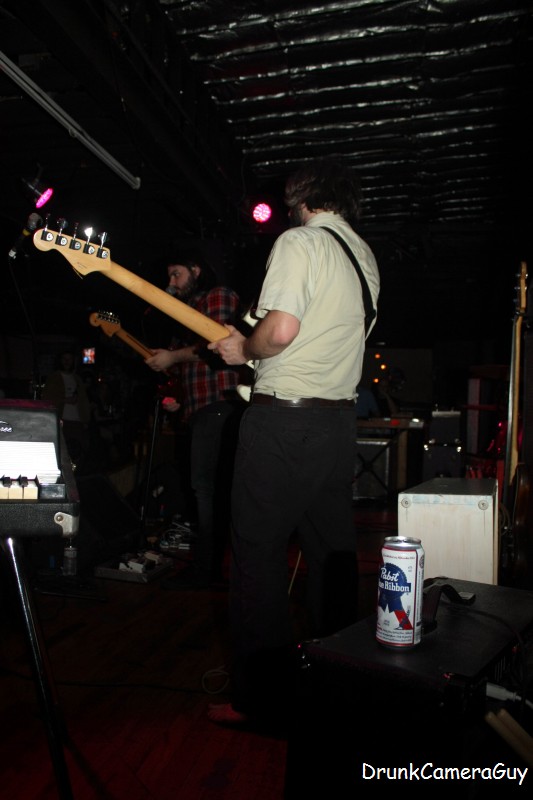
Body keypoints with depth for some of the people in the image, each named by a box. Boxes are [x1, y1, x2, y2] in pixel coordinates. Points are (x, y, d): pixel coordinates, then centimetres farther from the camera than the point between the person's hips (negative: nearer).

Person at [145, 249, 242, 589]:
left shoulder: (219, 296, 1)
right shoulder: (191, 309, 28)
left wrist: (173, 357, -8)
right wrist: (176, 393, 15)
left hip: (218, 403, -9)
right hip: (200, 406, 9)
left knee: (207, 485, -11)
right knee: (217, 486, 10)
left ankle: (204, 568, -6)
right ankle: (212, 564, 15)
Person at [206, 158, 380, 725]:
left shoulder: (298, 241, -8)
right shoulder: (365, 256, 17)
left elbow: (280, 331, -22)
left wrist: (243, 350, -2)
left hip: (284, 415, -8)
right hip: (341, 417, 8)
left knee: (257, 552, 1)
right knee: (333, 551, 15)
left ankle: (259, 694, 9)